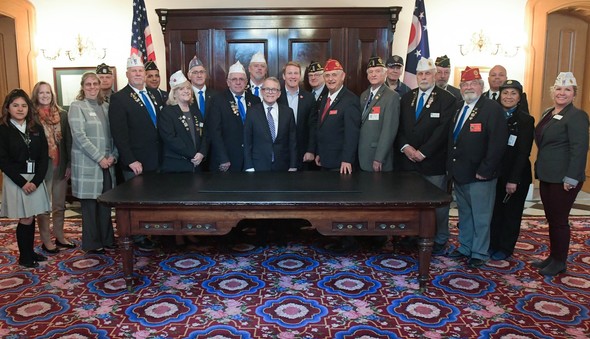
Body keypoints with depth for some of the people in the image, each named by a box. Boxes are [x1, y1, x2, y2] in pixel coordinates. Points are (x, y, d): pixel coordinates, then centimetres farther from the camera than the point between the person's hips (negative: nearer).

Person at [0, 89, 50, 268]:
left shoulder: (37, 128, 6)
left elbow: (44, 157, 2)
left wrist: (36, 180, -9)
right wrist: (22, 182, -14)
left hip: (35, 179, 4)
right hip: (15, 180, -4)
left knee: (31, 218, 9)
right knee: (25, 219, -1)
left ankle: (30, 251, 23)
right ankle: (24, 257, 13)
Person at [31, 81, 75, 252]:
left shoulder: (62, 115, 5)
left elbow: (68, 140, 5)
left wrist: (69, 164, -1)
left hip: (60, 166, 4)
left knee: (59, 205, 13)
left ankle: (60, 236, 26)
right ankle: (46, 240, 15)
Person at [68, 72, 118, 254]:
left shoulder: (105, 106, 13)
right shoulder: (77, 107, -4)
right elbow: (80, 136, -12)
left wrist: (113, 155, -3)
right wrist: (99, 158, -15)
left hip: (107, 162, 5)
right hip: (87, 163, -5)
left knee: (106, 202, 9)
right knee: (90, 203, 2)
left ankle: (107, 239, 21)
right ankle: (92, 243, 13)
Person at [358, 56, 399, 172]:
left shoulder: (392, 96, -9)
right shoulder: (364, 95, 12)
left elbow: (389, 130, -15)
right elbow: (361, 125, 13)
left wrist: (379, 159, -18)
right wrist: (356, 152, 4)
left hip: (378, 154, -6)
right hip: (362, 155, 6)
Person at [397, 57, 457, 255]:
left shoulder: (447, 99, -2)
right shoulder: (406, 98, 13)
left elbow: (443, 130, -11)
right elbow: (398, 127, 8)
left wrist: (423, 152, -15)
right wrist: (405, 147, -9)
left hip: (433, 163, -4)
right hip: (408, 161, 4)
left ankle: (440, 240, 15)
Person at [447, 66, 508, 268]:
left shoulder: (492, 108, -9)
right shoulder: (458, 109, 15)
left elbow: (497, 143, -16)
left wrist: (484, 170, -18)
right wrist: (451, 167, 11)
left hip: (480, 176, -7)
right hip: (459, 174, 7)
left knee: (481, 217, 4)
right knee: (464, 214, 17)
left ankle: (479, 253, 16)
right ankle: (465, 248, 29)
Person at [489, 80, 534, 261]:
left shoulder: (526, 120, -7)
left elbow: (523, 153, -11)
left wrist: (514, 180, -16)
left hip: (516, 176, -3)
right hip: (495, 174, 3)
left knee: (511, 213, 9)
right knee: (494, 211, 10)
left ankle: (505, 248, 22)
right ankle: (492, 244, 24)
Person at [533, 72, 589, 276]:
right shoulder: (548, 113, 14)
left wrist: (571, 178, -21)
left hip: (563, 179, -8)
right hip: (546, 176, 8)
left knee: (559, 220, 1)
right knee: (551, 219, 14)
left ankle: (559, 262, 14)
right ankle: (553, 257, 26)